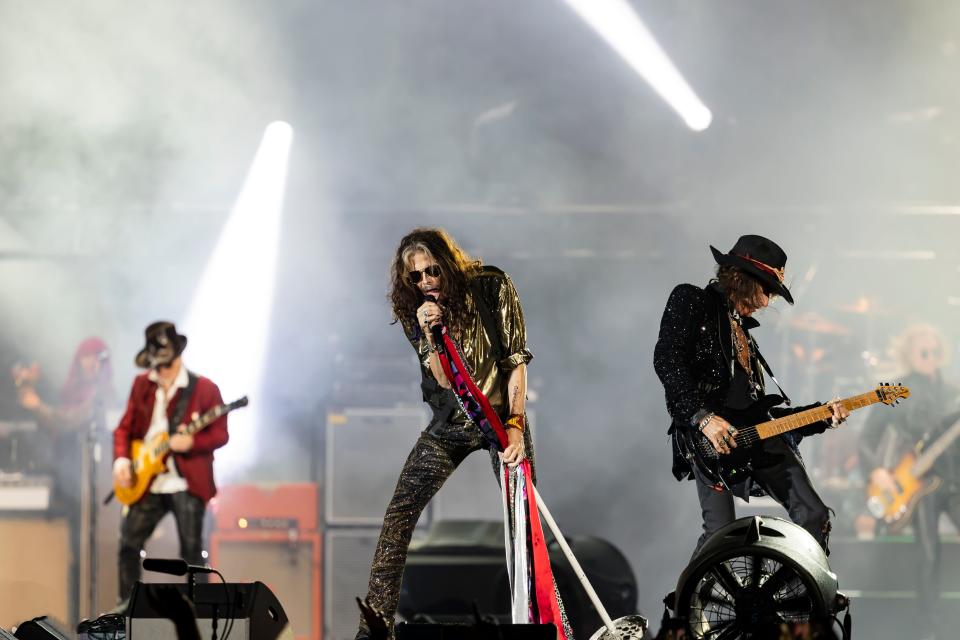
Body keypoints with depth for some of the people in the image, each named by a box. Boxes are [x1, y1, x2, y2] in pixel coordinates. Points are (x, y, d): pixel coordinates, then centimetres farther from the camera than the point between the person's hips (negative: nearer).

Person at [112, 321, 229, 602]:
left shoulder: (205, 389, -6)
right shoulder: (141, 384, 8)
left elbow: (220, 434, -6)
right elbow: (125, 427, 14)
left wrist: (192, 442, -25)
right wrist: (121, 459, -3)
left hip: (187, 484, -4)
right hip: (147, 483, 4)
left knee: (192, 551, 0)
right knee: (128, 544, 5)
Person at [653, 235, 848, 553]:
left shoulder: (743, 330, 30)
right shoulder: (691, 301, 7)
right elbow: (666, 360, -10)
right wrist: (703, 417, -19)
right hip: (709, 435, -7)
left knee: (813, 516, -4)